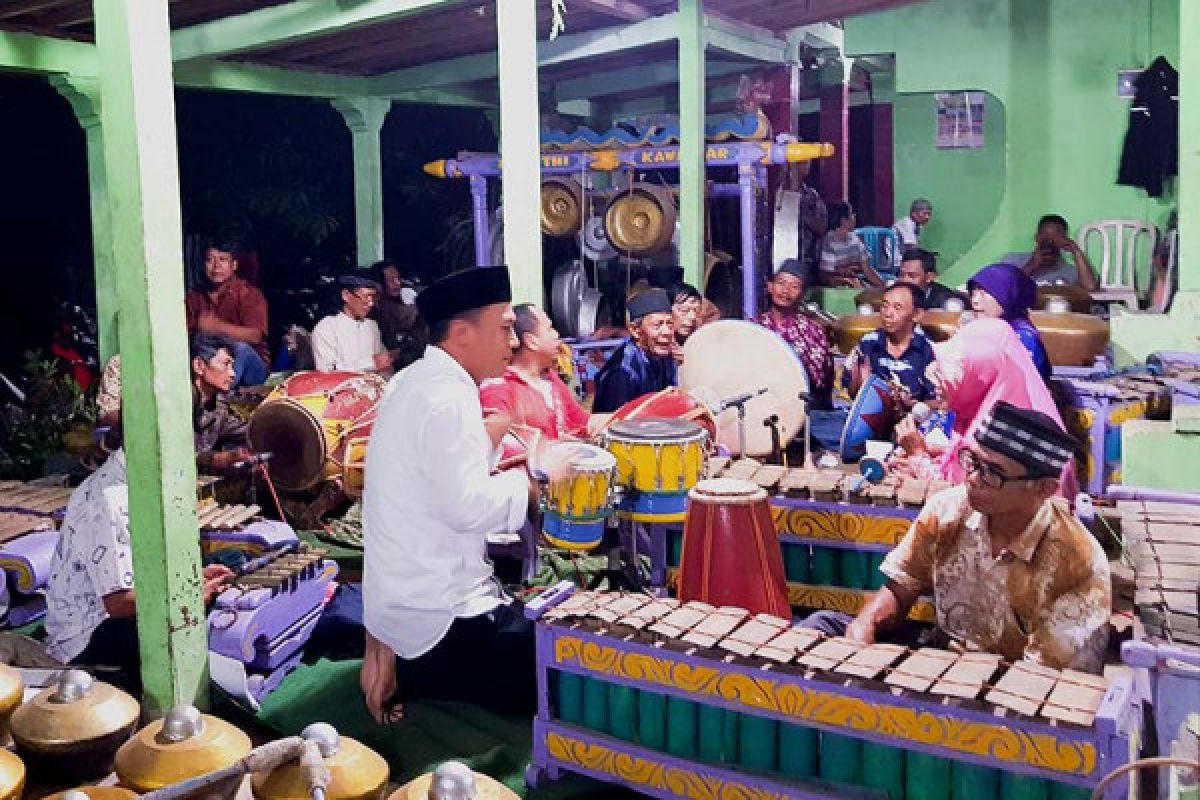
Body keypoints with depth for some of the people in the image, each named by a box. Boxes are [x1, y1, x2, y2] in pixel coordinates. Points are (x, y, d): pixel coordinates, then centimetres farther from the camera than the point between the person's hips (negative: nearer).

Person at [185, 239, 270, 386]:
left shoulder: (249, 294, -3)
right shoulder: (194, 297, 10)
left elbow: (255, 336, -17)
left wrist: (217, 327, -26)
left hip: (251, 365, -3)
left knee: (240, 349, -35)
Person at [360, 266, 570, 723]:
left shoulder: (413, 381, 11)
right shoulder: (447, 399, -20)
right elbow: (467, 507, -26)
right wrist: (537, 478, -14)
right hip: (441, 618, -10)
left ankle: (391, 655, 12)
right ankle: (412, 674, -2)